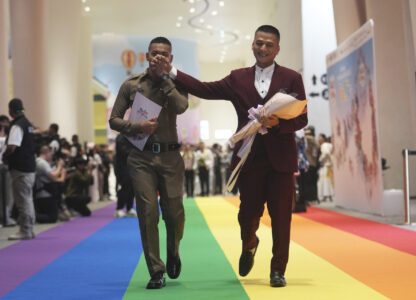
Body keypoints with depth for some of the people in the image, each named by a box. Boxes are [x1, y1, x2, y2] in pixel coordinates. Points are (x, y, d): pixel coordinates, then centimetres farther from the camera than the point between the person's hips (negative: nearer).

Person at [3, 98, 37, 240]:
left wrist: (4, 156, -7)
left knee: (22, 200, -4)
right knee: (28, 199, 14)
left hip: (20, 169, -9)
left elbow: (11, 147, -26)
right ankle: (29, 230, 20)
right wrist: (8, 155, 13)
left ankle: (25, 231, 0)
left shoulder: (17, 126, -16)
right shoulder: (28, 124, 13)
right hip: (30, 166, 9)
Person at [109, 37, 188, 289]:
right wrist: (137, 127, -9)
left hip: (170, 156, 1)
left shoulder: (175, 84, 8)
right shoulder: (131, 85, 8)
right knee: (148, 213, -6)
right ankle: (156, 272, 4)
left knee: (174, 213, -2)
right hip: (141, 157, 0)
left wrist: (163, 78, -11)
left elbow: (181, 107, -14)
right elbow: (114, 119, 8)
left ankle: (173, 252, 31)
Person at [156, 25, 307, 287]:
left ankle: (278, 270, 15)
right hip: (250, 158, 2)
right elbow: (205, 89, 5)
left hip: (281, 158, -1)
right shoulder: (239, 79, 11)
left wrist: (277, 123, -18)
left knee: (281, 217, 1)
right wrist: (171, 72, -1)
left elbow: (302, 118, 0)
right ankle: (249, 245, 38)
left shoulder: (292, 78, 4)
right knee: (248, 213, 4)